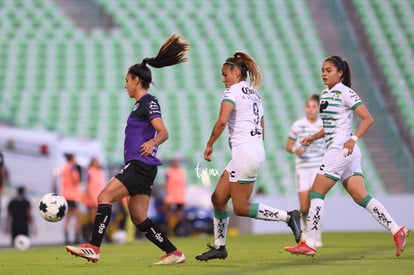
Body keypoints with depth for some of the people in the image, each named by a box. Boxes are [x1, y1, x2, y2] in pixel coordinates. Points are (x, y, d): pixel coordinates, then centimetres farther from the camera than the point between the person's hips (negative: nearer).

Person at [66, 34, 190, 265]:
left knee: (105, 196, -15)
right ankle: (174, 253, 9)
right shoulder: (141, 103, 21)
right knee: (139, 218, 8)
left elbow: (163, 132, -18)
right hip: (139, 167, 10)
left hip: (142, 165, -10)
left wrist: (152, 143, -36)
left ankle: (93, 248, -20)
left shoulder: (149, 101, -8)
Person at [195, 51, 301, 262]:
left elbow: (222, 120, -21)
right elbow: (261, 129, 23)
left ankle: (288, 216, -7)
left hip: (244, 151, -10)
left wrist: (209, 145, -10)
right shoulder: (254, 93, 20)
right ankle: (219, 246, 14)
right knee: (218, 198, 11)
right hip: (256, 150, 10)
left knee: (240, 208, -4)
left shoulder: (233, 91, -7)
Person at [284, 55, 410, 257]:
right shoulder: (325, 94, 17)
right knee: (361, 198, 5)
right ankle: (397, 231, 4)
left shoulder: (345, 93, -9)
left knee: (316, 193, -7)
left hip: (342, 149, -9)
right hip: (335, 150, 9)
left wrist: (353, 139, -22)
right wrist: (313, 137, 12)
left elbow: (368, 119, -11)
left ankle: (309, 244, -6)